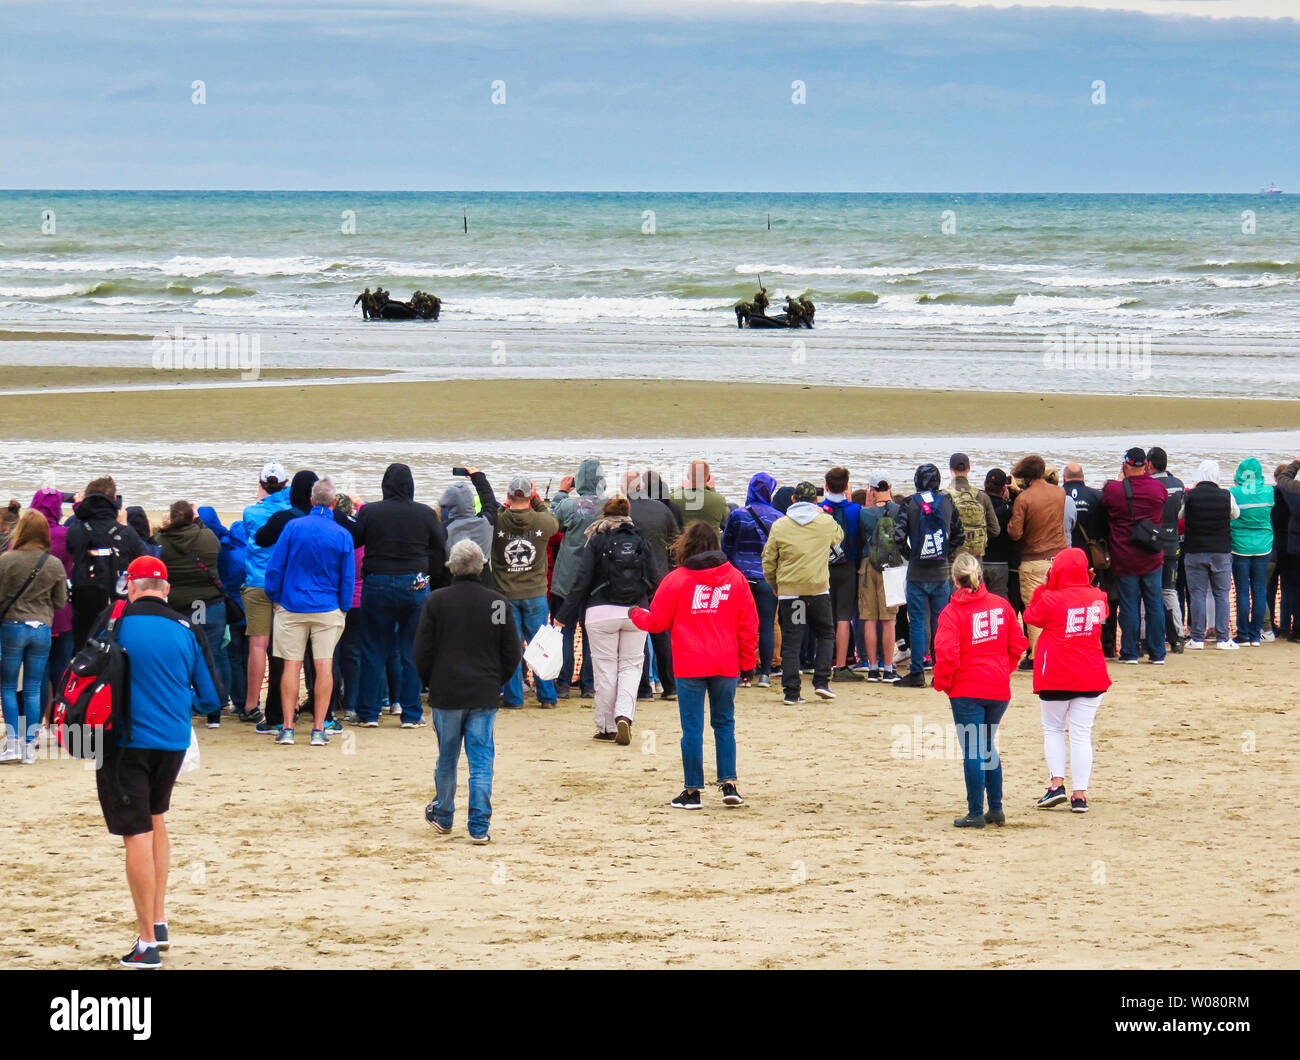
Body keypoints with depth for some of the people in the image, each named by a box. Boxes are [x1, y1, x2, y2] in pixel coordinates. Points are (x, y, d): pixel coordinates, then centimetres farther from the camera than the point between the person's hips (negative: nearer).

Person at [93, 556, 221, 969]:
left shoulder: (112, 624, -7)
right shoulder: (186, 632, 1)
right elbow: (210, 699, 4)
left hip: (125, 743, -4)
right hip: (174, 743, 4)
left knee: (137, 834, -2)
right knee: (156, 819, 25)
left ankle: (148, 942, -2)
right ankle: (159, 921, 25)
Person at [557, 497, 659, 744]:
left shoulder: (596, 542, -1)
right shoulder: (639, 542, 6)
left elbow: (582, 582, -6)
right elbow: (654, 580, 5)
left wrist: (564, 618, -1)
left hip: (602, 612, -2)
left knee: (605, 668, 5)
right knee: (631, 665, 9)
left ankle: (607, 727, 8)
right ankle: (624, 715, -13)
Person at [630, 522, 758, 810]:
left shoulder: (676, 580, -4)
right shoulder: (736, 579, 4)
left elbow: (657, 621, 3)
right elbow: (749, 624, 6)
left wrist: (635, 614, 23)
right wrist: (746, 660, 14)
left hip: (689, 665, -2)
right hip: (726, 665, 3)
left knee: (692, 728, 1)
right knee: (724, 724, 13)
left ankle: (692, 792, 3)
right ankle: (729, 784, 6)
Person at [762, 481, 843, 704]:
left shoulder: (779, 525, -1)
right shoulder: (826, 523, 1)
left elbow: (768, 560, 1)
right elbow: (839, 536, 24)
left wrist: (774, 585, 15)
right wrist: (821, 513, 32)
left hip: (789, 591, 0)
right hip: (819, 590, 0)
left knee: (790, 642, 3)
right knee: (826, 635, 17)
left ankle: (791, 692, -1)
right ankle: (821, 681, 5)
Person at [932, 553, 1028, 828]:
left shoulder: (951, 612, -10)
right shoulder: (1000, 604, 4)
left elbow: (947, 654, -17)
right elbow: (1018, 643, 7)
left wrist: (942, 682, -1)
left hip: (967, 691, -5)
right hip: (999, 689, 5)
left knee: (973, 751, -2)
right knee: (988, 747, 19)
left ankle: (976, 813, -1)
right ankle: (996, 809, 19)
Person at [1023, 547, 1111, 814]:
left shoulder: (1051, 600, -14)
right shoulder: (1097, 598, -2)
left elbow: (1031, 616, 4)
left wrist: (1044, 586, 8)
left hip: (1056, 677, -3)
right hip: (1091, 677, 3)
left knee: (1053, 729, 13)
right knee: (1082, 734, 5)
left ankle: (1057, 782, -3)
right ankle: (1080, 794, -1)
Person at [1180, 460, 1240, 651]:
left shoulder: (1189, 496, -9)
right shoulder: (1226, 496, -7)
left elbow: (1179, 516, 5)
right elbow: (1236, 514, 10)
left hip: (1194, 552, 0)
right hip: (1221, 551, 0)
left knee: (1197, 594, 5)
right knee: (1221, 594, 7)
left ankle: (1197, 637, 4)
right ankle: (1223, 638, 5)